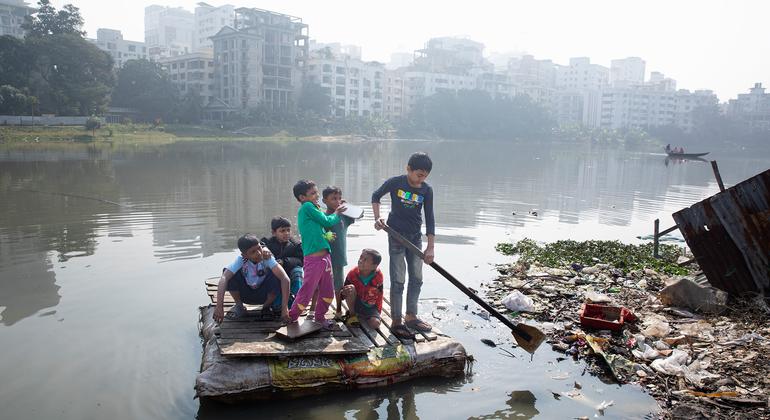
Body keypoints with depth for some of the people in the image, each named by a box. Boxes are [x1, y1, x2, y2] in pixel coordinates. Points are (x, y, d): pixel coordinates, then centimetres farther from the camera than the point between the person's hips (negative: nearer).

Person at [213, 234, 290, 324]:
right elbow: (223, 278, -39)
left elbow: (285, 278, -38)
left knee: (276, 275, -31)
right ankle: (239, 306, -1)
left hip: (264, 294, 0)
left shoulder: (267, 257, -27)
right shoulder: (240, 260, -25)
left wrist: (285, 307, -46)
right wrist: (219, 306, -51)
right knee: (231, 274, -28)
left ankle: (267, 306, -2)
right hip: (245, 295, 0)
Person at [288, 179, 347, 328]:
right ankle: (291, 318, 15)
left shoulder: (311, 209, 18)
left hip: (324, 257, 9)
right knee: (306, 292, -1)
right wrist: (336, 213, 12)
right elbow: (327, 222, -6)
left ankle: (320, 316, 30)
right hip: (313, 259, -9)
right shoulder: (307, 207, -8)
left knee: (328, 292, 14)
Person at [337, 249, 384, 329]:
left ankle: (360, 317, 8)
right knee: (351, 288, -30)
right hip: (356, 304, 0)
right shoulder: (353, 273, -19)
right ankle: (352, 314, -7)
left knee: (375, 323, -27)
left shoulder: (378, 276, -19)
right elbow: (342, 294, -15)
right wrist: (344, 292, -37)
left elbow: (379, 294, -4)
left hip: (371, 307, 0)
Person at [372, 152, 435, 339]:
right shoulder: (395, 182, -12)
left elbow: (429, 218, -5)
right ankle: (396, 322, 7)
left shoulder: (427, 190, -5)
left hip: (415, 237, 4)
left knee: (416, 278, 12)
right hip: (396, 235, -4)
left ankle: (411, 317, 27)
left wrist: (430, 247, -9)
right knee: (398, 280, -3)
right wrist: (377, 218, -11)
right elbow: (375, 196, 3)